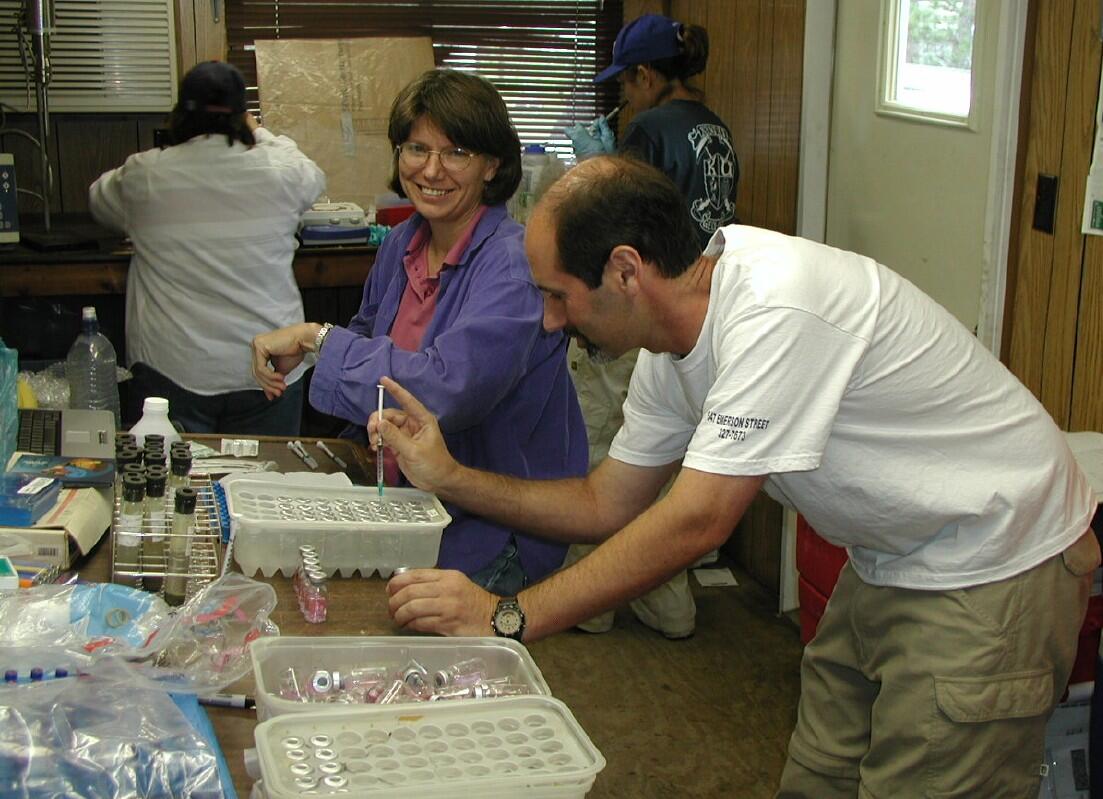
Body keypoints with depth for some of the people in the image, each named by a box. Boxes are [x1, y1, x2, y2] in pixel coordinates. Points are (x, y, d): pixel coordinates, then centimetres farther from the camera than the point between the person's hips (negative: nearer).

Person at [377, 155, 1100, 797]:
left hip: (995, 574, -8)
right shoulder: (670, 344, -1)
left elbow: (695, 522, -30)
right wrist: (449, 476, -2)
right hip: (887, 568, 8)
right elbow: (608, 506, 8)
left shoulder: (775, 307, -30)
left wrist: (507, 617, -27)